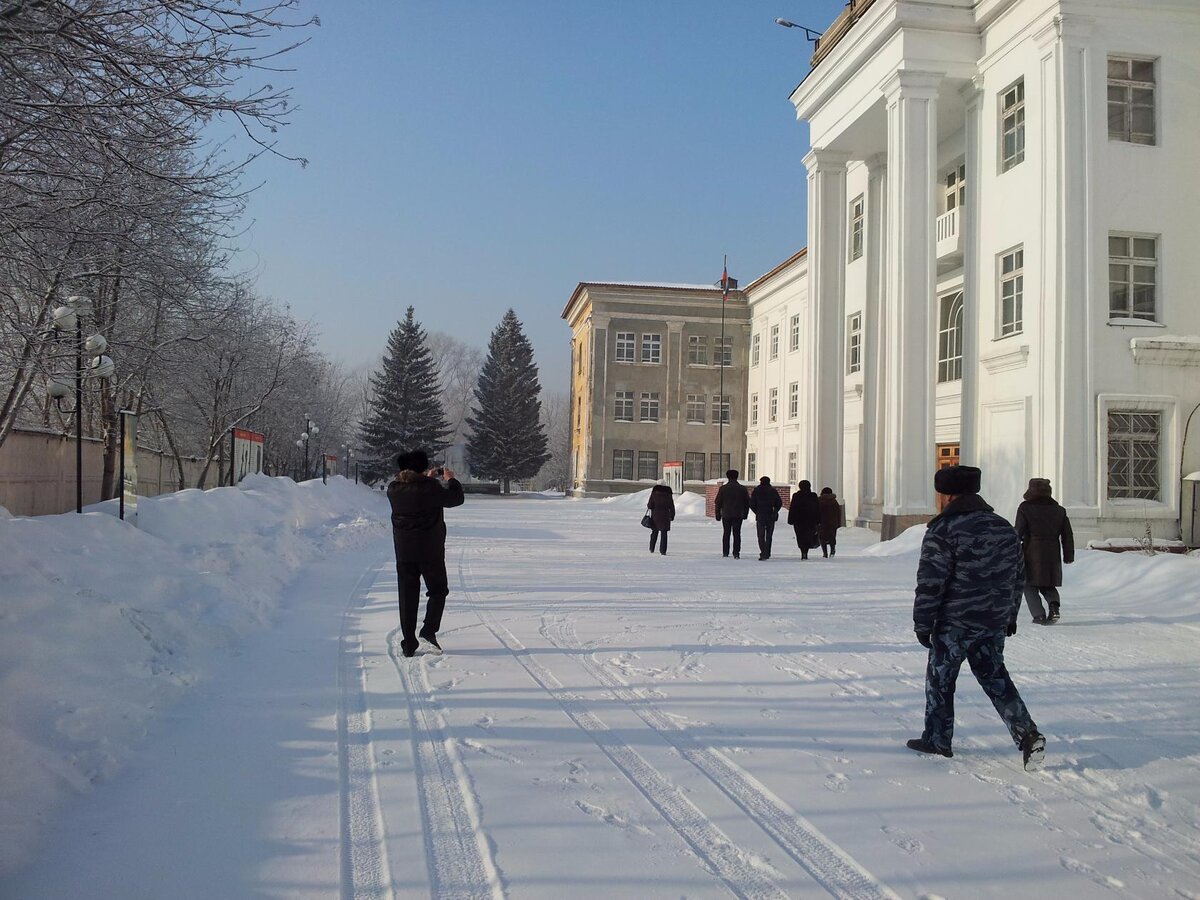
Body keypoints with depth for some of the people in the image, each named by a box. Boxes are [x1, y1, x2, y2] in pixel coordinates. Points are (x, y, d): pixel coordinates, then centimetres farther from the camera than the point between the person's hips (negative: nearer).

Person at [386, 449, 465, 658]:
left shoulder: (393, 489, 0)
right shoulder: (430, 488, -14)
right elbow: (456, 498, -3)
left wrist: (428, 478, 25)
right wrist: (450, 480, 14)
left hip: (403, 550, 4)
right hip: (430, 549, -4)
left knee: (407, 595, 9)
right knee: (438, 591, 12)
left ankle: (408, 644, 9)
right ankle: (428, 633, -2)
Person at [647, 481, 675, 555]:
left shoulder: (654, 493, -5)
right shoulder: (668, 494, 1)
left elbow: (650, 505, -8)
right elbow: (672, 507, 3)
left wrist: (648, 505, 14)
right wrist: (672, 516, 14)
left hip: (655, 516, 0)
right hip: (665, 516, 0)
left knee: (654, 532, 16)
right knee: (664, 533, 4)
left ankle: (652, 549, 22)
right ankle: (663, 550, -3)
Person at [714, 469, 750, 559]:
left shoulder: (723, 488, -2)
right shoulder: (742, 489, 1)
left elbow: (718, 502, -1)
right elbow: (747, 502, 6)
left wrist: (718, 514, 7)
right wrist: (745, 514, 16)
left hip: (726, 515, 0)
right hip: (738, 515, 0)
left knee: (726, 533, 11)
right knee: (737, 534, 2)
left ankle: (725, 552, 12)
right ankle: (736, 553, -4)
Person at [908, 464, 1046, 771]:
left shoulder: (943, 529, -14)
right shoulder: (1005, 528, 9)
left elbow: (930, 581, -16)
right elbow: (1017, 576, 17)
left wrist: (922, 623, -8)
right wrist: (1010, 616, 26)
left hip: (954, 623, -6)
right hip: (994, 621, 6)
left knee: (940, 679, 8)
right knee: (994, 677, 17)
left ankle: (937, 741, 18)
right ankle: (1027, 734, 4)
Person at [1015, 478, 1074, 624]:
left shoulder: (1025, 508, -5)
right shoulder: (1059, 510, 8)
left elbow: (1019, 532, -8)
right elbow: (1067, 535, 11)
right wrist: (1068, 556, 18)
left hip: (1032, 553, -4)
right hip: (1052, 554, 4)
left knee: (1030, 586, 8)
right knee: (1048, 585, 19)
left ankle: (1039, 615, -3)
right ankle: (1054, 606, -8)